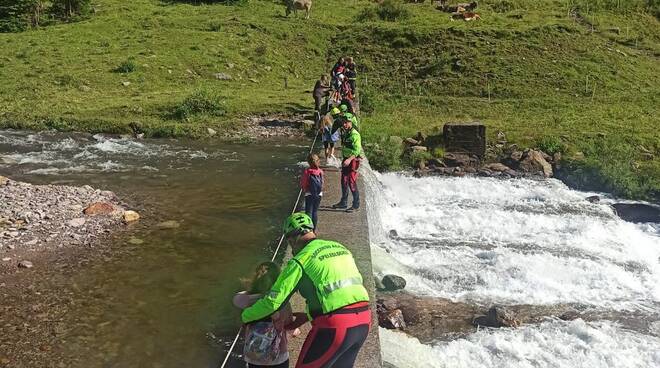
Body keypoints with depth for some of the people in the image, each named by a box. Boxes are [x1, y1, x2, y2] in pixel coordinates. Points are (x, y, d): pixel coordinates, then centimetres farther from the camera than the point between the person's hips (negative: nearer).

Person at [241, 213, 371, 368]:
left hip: (335, 326, -7)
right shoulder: (341, 248, 16)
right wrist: (308, 316, 23)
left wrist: (245, 316, 12)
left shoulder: (301, 260, -4)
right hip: (364, 320, 7)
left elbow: (273, 301, -6)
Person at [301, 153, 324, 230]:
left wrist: (305, 189, 11)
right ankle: (314, 229, 20)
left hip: (309, 194, -3)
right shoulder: (320, 171, -6)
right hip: (319, 194, 3)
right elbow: (322, 183, 1)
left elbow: (302, 184, -7)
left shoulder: (306, 172, -14)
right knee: (315, 212, 14)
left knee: (309, 212, 3)